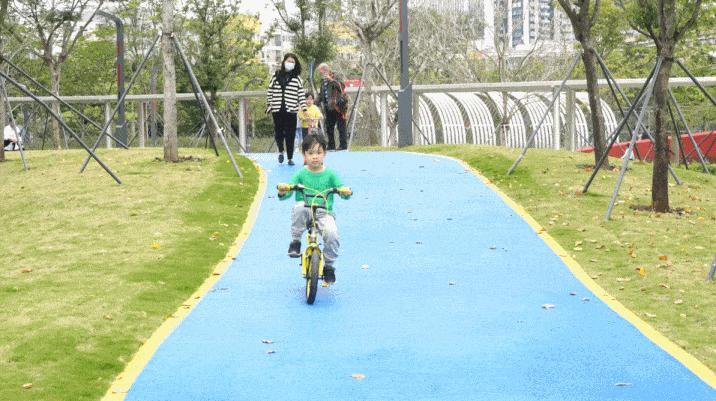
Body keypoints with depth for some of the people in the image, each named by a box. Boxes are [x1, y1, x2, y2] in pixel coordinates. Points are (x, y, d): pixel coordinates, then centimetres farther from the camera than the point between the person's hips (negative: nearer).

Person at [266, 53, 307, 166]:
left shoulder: (297, 78, 4)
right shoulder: (276, 76, 7)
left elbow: (301, 94, -1)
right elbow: (270, 91, 11)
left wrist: (304, 108, -8)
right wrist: (268, 106, 9)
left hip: (291, 110, -1)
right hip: (277, 110, 1)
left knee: (290, 135, -1)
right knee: (278, 133, 3)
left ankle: (290, 158, 6)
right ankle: (280, 151, 29)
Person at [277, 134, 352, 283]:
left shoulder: (330, 174, 6)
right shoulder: (301, 174, 4)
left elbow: (341, 189, -1)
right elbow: (287, 193, -3)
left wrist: (345, 191, -25)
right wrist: (282, 191, -26)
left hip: (324, 213, 0)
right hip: (305, 212, 0)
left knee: (332, 234, -29)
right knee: (299, 207, -36)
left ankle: (329, 266, 0)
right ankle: (295, 242, -15)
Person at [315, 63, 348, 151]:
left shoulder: (334, 78, -6)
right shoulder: (323, 80, 15)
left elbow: (342, 86, -23)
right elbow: (321, 94, 25)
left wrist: (331, 80, -27)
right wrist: (317, 101, 13)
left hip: (337, 106, -8)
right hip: (328, 107, 8)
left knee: (341, 127, -4)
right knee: (328, 127, 11)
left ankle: (343, 145, -1)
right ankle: (331, 146, 18)